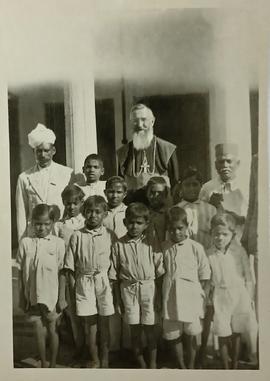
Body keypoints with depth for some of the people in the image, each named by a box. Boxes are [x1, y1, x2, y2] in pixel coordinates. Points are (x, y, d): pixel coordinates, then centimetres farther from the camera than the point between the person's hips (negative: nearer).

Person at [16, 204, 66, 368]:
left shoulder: (58, 243, -9)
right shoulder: (25, 243, -4)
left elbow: (61, 272, -5)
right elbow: (21, 272, 3)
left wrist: (61, 297, -3)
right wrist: (22, 296, 5)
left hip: (52, 297, -1)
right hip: (33, 297, 2)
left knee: (52, 330, 13)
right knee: (39, 331, 13)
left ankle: (53, 364, 33)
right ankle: (43, 363, 33)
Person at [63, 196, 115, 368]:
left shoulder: (110, 236, -2)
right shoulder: (77, 236, -2)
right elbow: (71, 265, 1)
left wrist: (113, 283, -3)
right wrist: (73, 286, -2)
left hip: (104, 281, 0)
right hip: (84, 282, 0)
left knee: (104, 323, 10)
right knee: (89, 322, 10)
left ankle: (105, 359, 27)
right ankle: (94, 359, 27)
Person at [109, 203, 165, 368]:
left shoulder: (151, 245, -6)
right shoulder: (119, 245, -4)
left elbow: (159, 273, -1)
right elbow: (115, 275, 1)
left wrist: (158, 296, -2)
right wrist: (118, 299, 3)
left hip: (148, 288, -1)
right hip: (128, 289, 1)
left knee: (149, 328, 8)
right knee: (135, 330, 11)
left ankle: (153, 362, 27)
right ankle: (141, 362, 30)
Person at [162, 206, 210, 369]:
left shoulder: (196, 247, -7)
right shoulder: (164, 248, 0)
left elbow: (205, 275, 0)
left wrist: (197, 293, -4)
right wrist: (163, 294, 3)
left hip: (191, 298, -2)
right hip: (170, 299, 2)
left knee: (191, 335, 12)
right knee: (173, 335, 13)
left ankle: (191, 365, 34)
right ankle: (181, 366, 34)